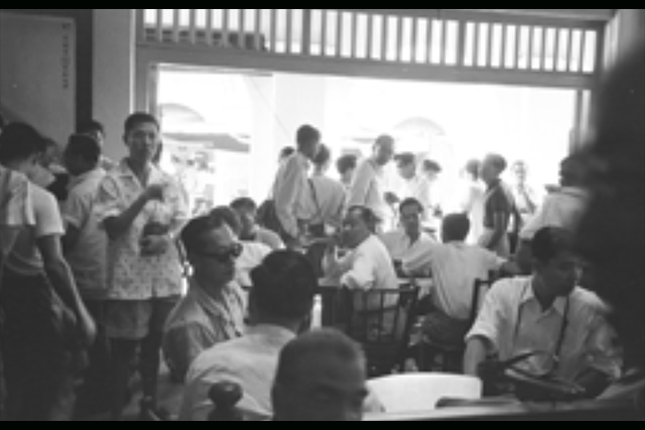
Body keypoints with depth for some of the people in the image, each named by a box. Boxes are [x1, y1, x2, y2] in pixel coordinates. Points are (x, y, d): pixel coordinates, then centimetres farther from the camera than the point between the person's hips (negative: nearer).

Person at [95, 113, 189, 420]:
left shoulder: (168, 182, 8)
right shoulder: (112, 181, -4)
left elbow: (183, 222, 10)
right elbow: (112, 227, -13)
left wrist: (167, 237, -11)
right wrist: (144, 197, -23)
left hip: (166, 277, 4)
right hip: (128, 279, -4)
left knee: (156, 345, 14)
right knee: (124, 349, 1)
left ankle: (150, 404, 30)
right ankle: (116, 410, 13)